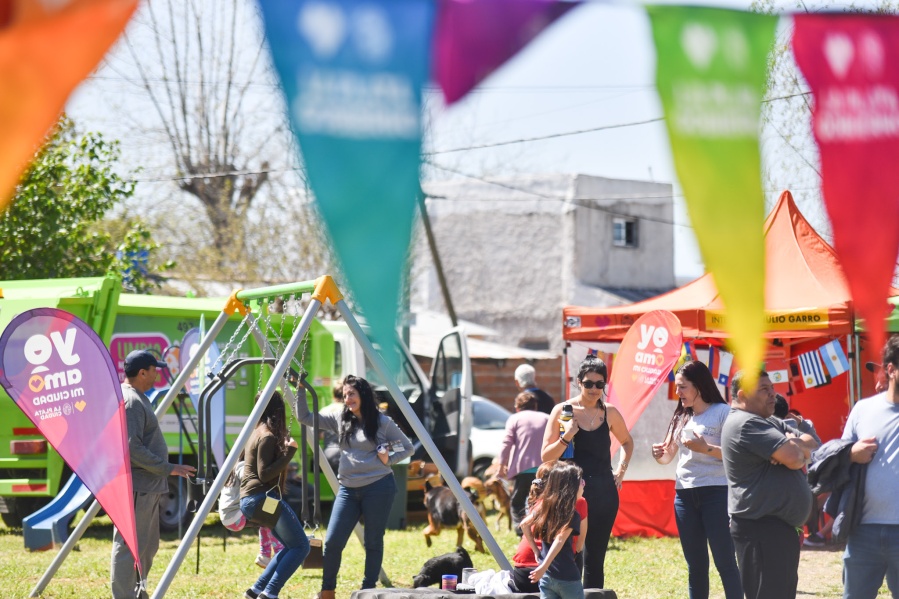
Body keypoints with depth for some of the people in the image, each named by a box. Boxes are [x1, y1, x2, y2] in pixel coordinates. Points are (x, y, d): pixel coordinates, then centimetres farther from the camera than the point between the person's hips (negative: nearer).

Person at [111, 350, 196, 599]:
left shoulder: (137, 398, 18)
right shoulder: (130, 401, -16)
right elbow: (131, 448, -23)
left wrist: (164, 470, 22)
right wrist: (168, 468, -19)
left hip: (147, 487, 11)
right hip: (135, 487, -11)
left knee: (148, 547, 17)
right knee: (129, 547, -9)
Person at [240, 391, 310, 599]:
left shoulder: (256, 432, 14)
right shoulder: (268, 437, -13)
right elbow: (265, 474, -18)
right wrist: (289, 452, -20)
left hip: (251, 500, 10)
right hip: (263, 498, -10)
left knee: (292, 545, 16)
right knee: (300, 546, -8)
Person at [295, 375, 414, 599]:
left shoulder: (383, 422, -1)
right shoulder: (340, 420, 9)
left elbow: (407, 448, 7)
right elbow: (305, 417, 9)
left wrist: (388, 460, -9)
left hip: (378, 488, -3)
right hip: (348, 489, 3)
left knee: (373, 543, 2)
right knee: (332, 542, -4)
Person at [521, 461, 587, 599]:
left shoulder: (544, 507, 6)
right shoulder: (572, 515, -14)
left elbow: (524, 524, 12)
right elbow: (560, 540, -25)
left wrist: (536, 550, 14)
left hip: (546, 577, 6)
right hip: (567, 577, -6)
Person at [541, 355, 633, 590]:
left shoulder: (610, 413, 6)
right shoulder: (562, 411, -2)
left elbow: (627, 442, 25)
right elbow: (546, 456, -3)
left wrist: (621, 469, 12)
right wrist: (566, 436, -17)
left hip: (604, 491, 3)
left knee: (595, 558, 7)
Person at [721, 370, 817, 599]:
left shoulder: (770, 423, 19)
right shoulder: (746, 424, -15)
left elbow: (812, 444, 11)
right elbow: (795, 458, -22)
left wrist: (791, 445, -10)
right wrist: (796, 446, 1)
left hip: (778, 526, 11)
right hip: (761, 529, -11)